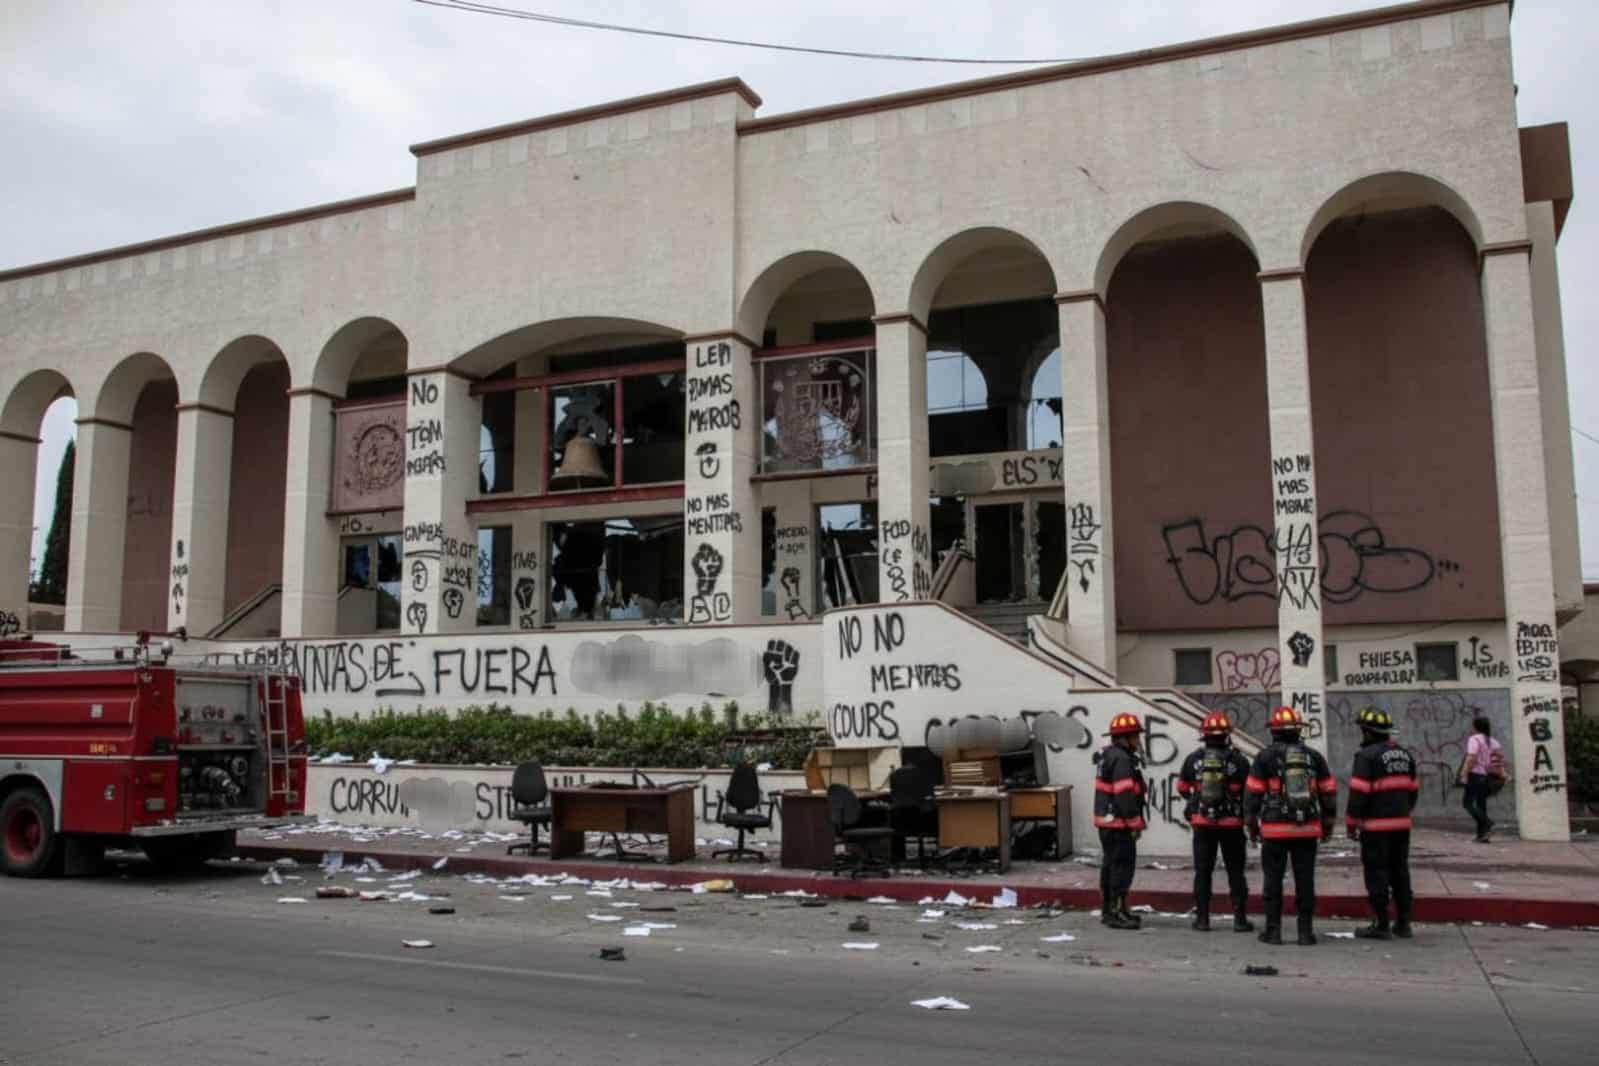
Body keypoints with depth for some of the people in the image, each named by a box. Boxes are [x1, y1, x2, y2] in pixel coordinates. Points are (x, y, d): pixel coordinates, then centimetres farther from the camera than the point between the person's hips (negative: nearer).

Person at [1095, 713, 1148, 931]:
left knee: (1110, 864, 17)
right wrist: (1134, 822, -17)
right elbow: (1125, 795, -23)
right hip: (1118, 822, -11)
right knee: (1123, 865, -6)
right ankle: (1117, 913, -5)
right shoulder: (1122, 759, -18)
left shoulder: (1108, 755, 14)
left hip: (1106, 820, 11)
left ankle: (1107, 909, 25)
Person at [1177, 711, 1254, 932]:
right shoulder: (1238, 761, -9)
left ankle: (1202, 918, 10)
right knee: (1235, 872, 9)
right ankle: (1240, 918, 9)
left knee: (1202, 871, 9)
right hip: (1232, 823, -1)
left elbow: (1182, 788, 9)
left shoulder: (1193, 759, -3)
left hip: (1202, 823, 1)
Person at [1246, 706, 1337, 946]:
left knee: (1273, 879, 4)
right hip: (1308, 829, 3)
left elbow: (1254, 793, -3)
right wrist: (1327, 824, 18)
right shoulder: (1314, 756, 7)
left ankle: (1273, 930, 6)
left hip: (1275, 829, -3)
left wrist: (1251, 824, 6)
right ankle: (1306, 931, 9)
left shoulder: (1265, 757, -2)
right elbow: (1328, 792, 9)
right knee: (1305, 879, 7)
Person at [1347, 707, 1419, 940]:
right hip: (1402, 824, 7)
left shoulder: (1367, 755, -14)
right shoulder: (1405, 754, 11)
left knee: (1377, 874, -1)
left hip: (1376, 826, -7)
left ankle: (1380, 924, 1)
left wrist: (1352, 823, -9)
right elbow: (1413, 790, 16)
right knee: (1400, 871, 15)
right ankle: (1403, 923, 20)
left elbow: (1358, 793, -17)